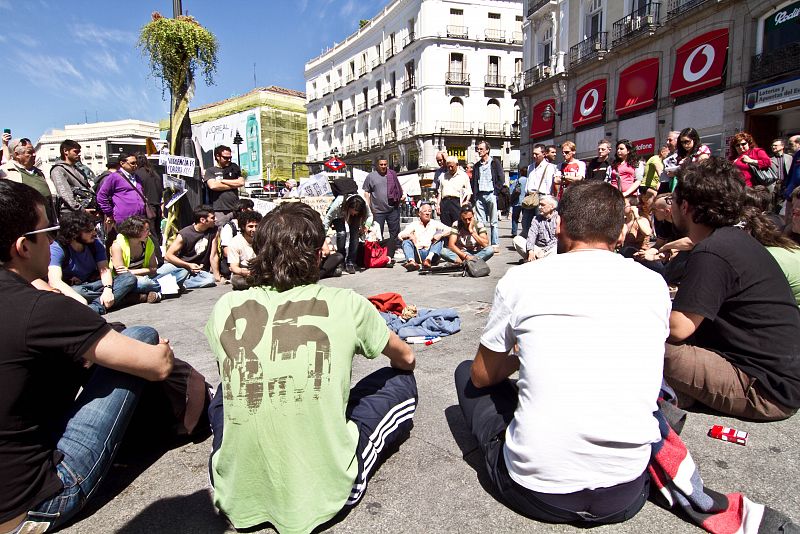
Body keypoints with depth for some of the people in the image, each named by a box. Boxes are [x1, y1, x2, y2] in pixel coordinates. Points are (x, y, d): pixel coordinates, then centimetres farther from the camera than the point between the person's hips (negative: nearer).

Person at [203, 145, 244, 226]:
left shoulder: (234, 168, 17)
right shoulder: (210, 171, 9)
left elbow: (241, 182, 3)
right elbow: (213, 185, -9)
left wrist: (222, 181, -1)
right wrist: (233, 185, -2)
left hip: (235, 209, 3)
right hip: (219, 211, -2)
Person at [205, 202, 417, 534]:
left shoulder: (225, 308, -5)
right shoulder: (345, 303, -10)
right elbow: (405, 359, 9)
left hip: (236, 498, 4)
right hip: (324, 495, -3)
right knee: (400, 382, 14)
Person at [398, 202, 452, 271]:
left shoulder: (435, 223, 10)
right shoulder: (414, 224, 9)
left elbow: (449, 230, -3)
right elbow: (400, 235, -1)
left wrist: (440, 235, -23)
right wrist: (409, 235, -22)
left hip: (432, 254, 0)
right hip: (417, 254, 0)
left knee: (439, 237, -14)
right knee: (406, 241, -18)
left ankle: (429, 259, -38)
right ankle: (411, 261, -48)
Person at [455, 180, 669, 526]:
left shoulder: (521, 279, -8)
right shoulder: (654, 284, 0)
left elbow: (482, 376, 5)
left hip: (536, 490, -5)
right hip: (627, 496, 5)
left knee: (466, 372, 18)